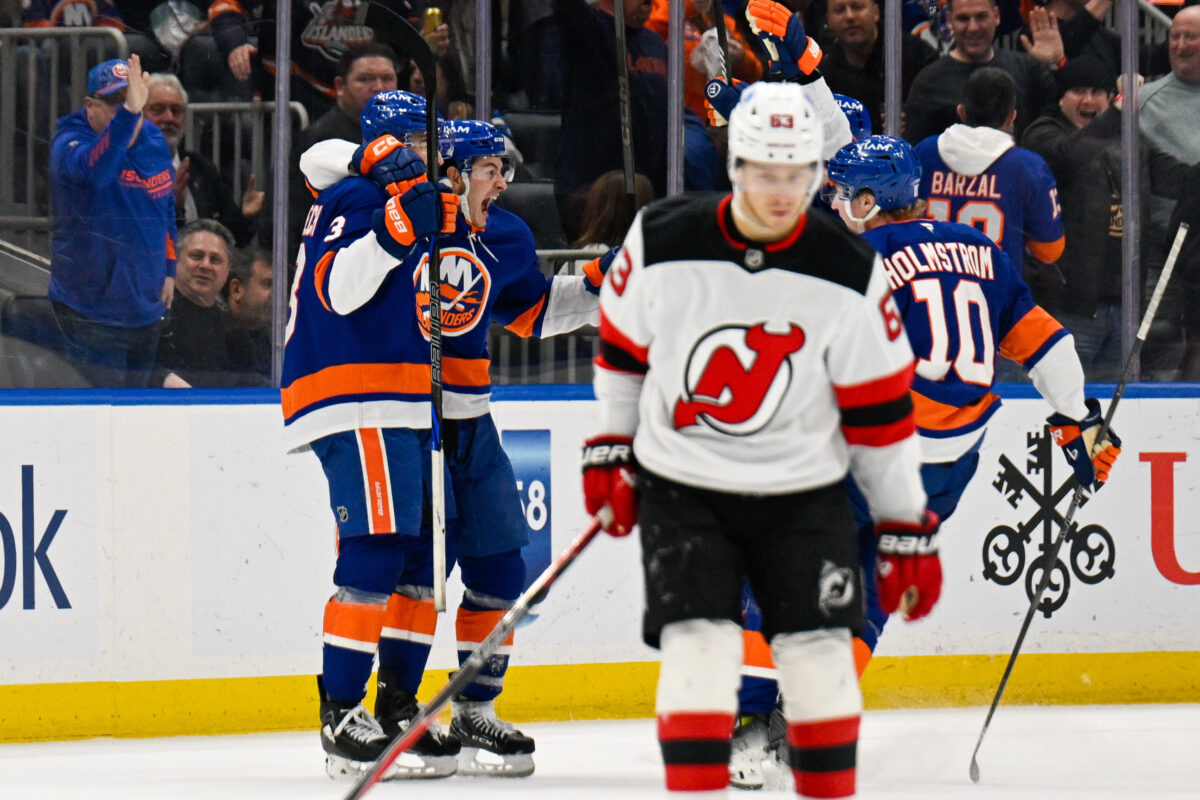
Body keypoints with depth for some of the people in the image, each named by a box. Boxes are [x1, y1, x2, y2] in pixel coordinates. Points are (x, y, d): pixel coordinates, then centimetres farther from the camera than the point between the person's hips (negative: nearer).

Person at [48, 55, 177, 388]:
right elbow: (96, 167, -42)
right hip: (89, 307, -7)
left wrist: (168, 269, 21)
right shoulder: (68, 144, -16)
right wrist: (128, 113, -54)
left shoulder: (155, 142, 5)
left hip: (146, 308, 7)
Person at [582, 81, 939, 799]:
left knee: (820, 656, -2)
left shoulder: (849, 275, -11)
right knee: (698, 646, -14)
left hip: (803, 490, 1)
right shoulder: (663, 242, -11)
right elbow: (623, 344, 8)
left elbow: (880, 414, -3)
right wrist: (610, 450, 11)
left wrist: (908, 529, -1)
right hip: (682, 485, -1)